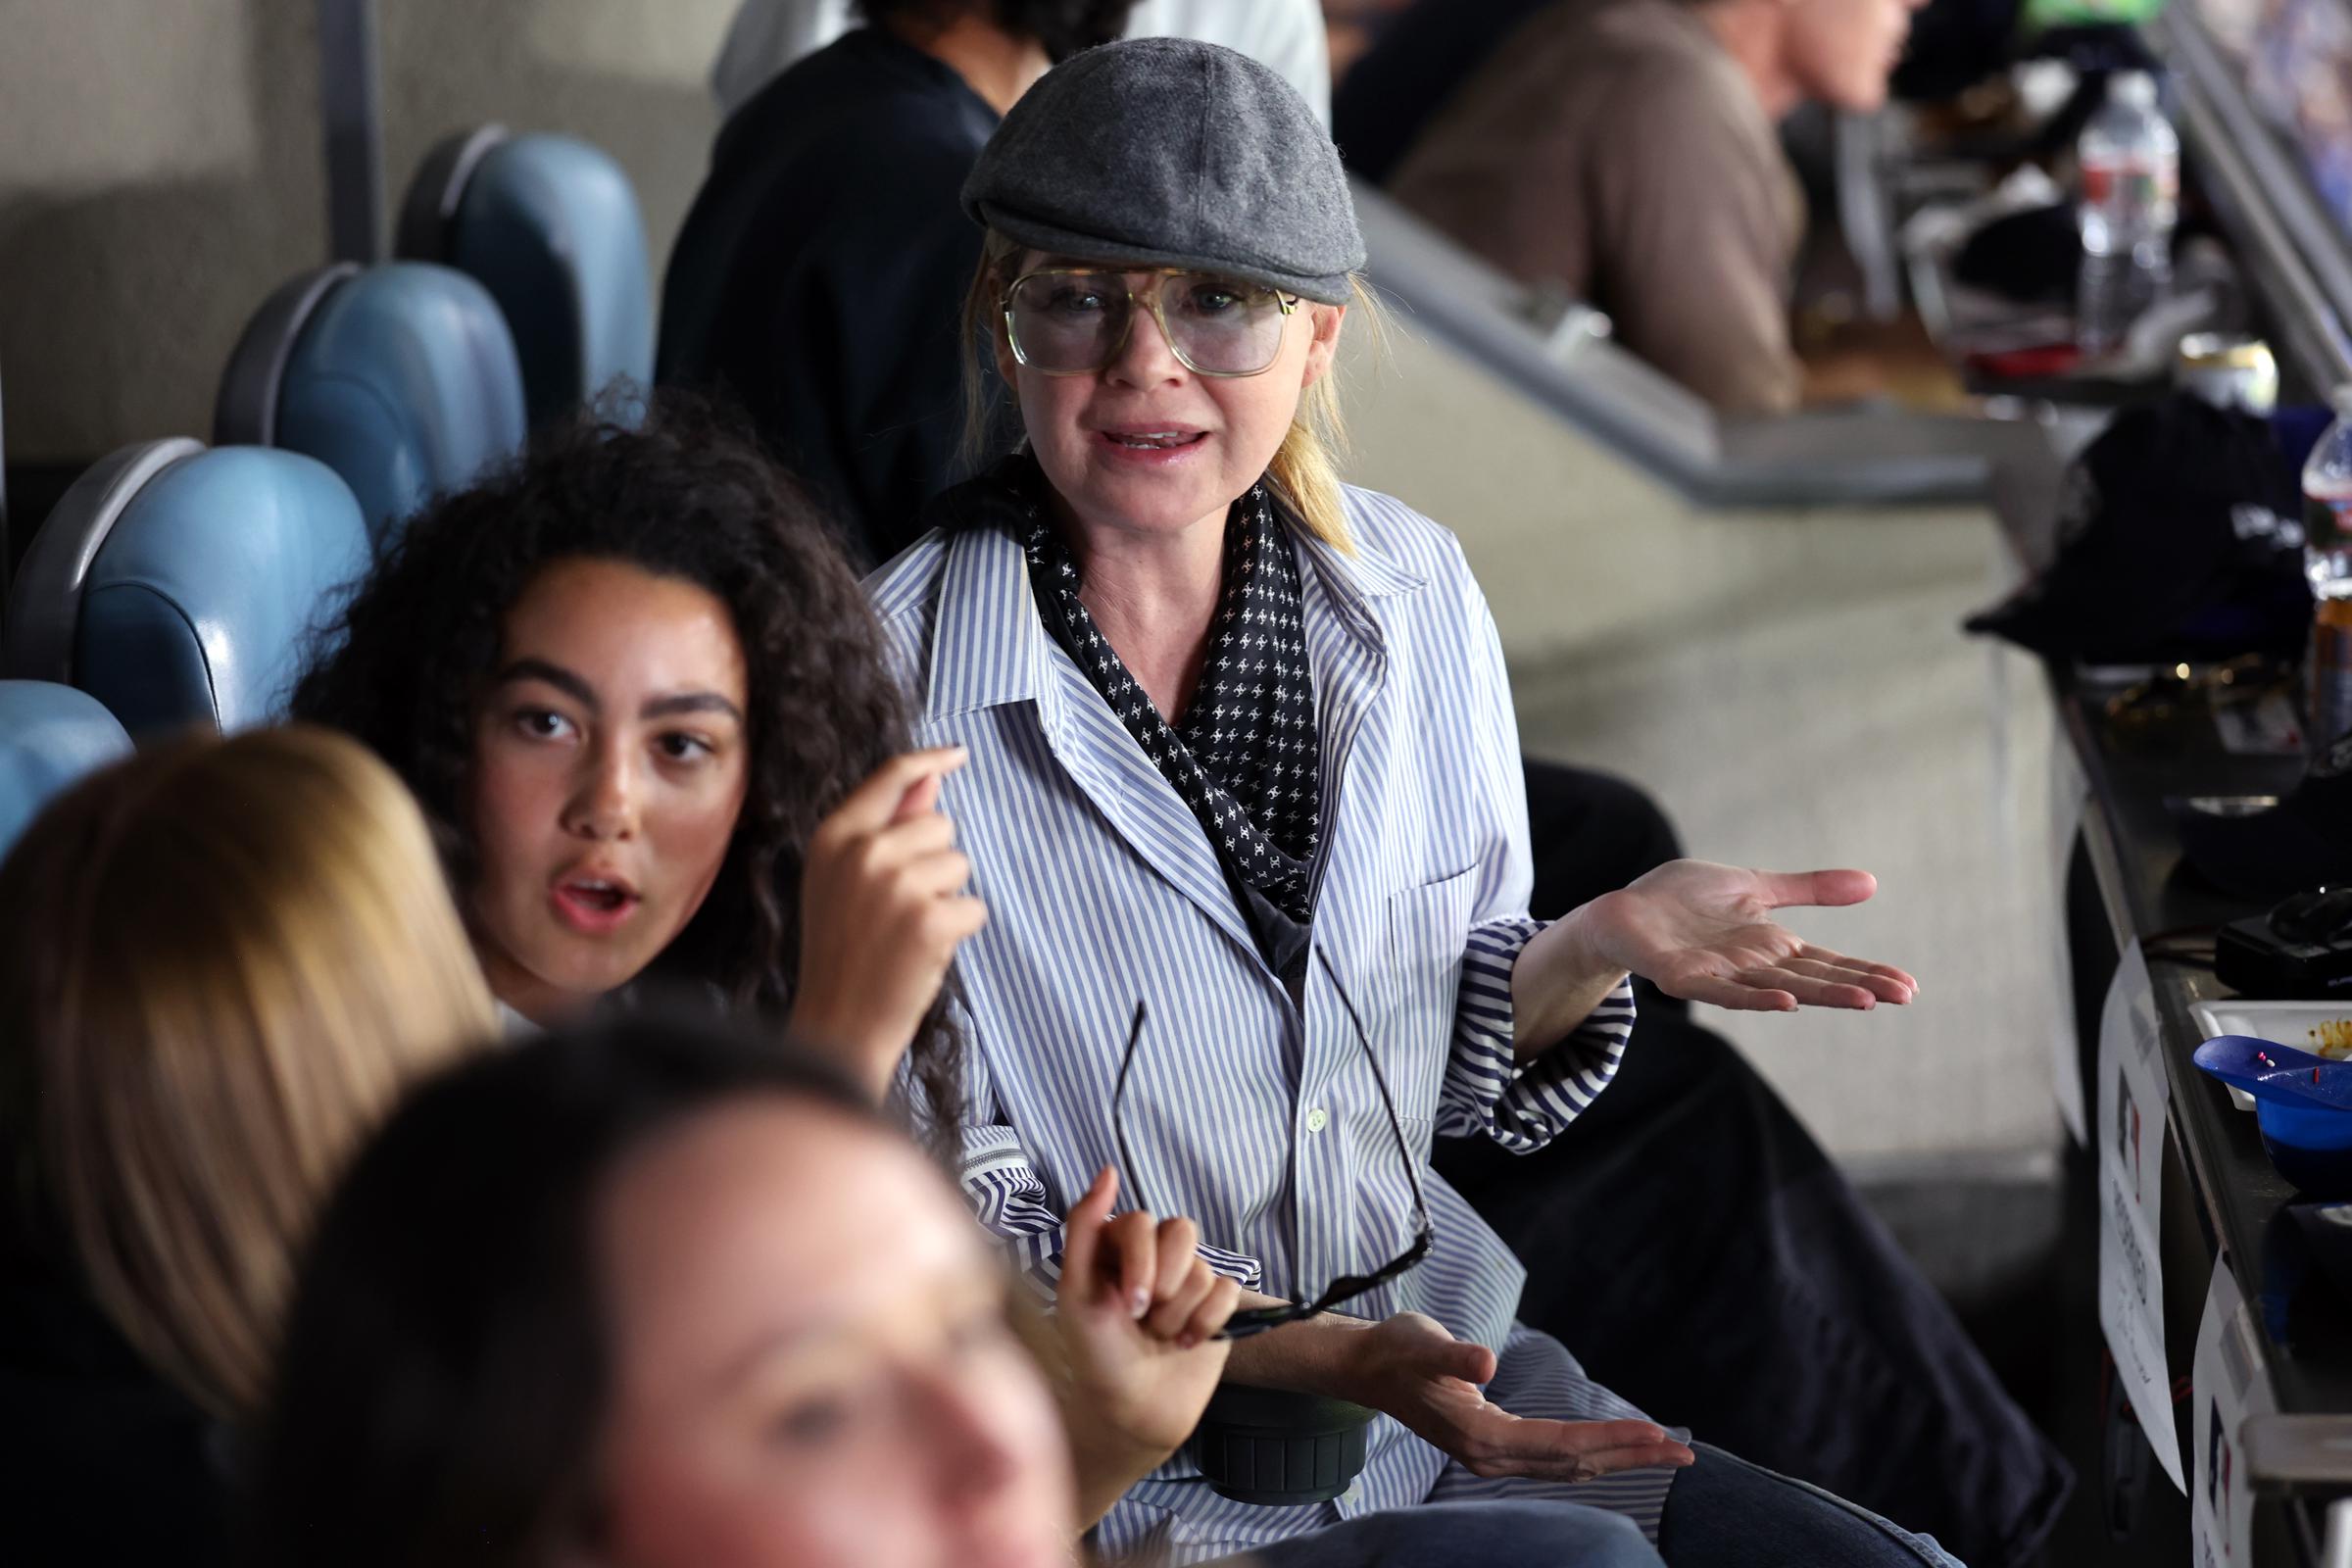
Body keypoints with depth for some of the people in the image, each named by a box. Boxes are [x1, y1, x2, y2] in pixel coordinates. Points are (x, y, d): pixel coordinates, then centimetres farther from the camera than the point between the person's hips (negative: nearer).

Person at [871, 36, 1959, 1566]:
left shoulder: (1410, 594, 0)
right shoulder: (897, 687, -17)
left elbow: (1451, 1060, 10)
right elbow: (959, 1233, -13)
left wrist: (1601, 942, -10)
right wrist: (1313, 1361, -24)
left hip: (1437, 1377, 5)